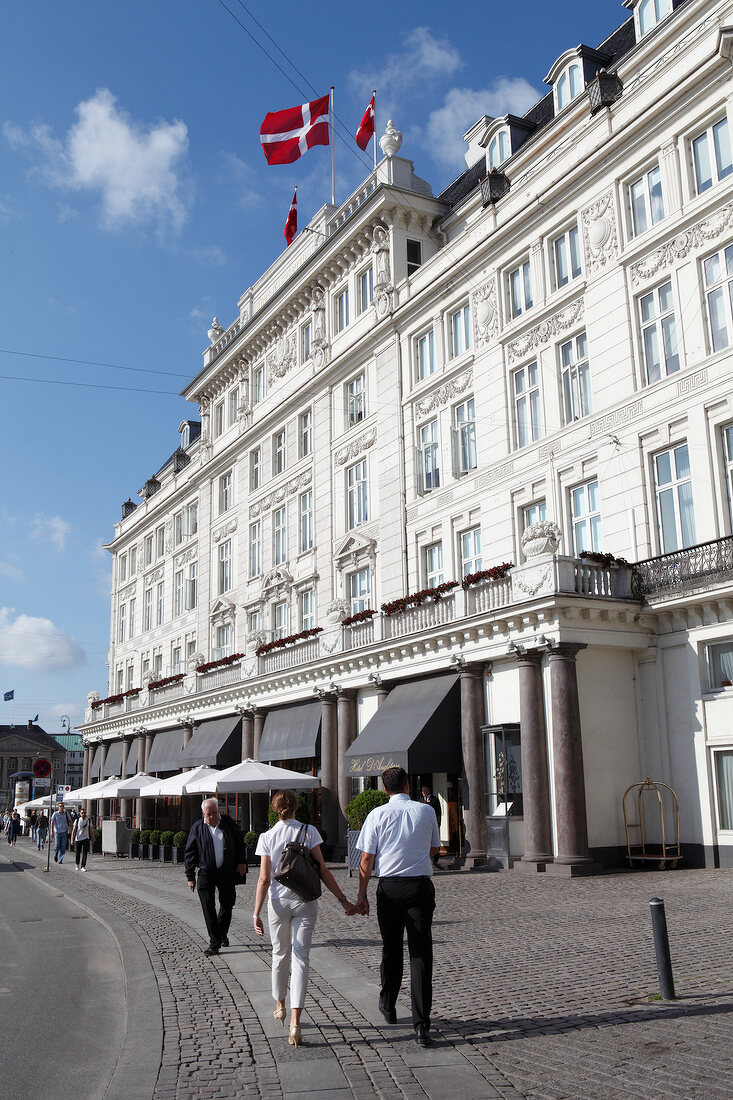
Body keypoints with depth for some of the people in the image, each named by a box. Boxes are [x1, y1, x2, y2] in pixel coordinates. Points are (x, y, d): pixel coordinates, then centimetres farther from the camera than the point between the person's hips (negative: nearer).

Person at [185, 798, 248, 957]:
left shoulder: (228, 823, 1)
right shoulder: (197, 828, -3)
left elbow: (240, 841, 11)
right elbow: (190, 853, 1)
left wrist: (242, 862, 3)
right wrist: (190, 877, -1)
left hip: (227, 872, 2)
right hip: (206, 874, -2)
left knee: (227, 905, 11)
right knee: (208, 907, -5)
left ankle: (222, 934, 33)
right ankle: (214, 942, 2)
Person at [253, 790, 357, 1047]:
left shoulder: (267, 837, -3)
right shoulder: (309, 832, -6)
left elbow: (264, 879, -6)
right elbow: (323, 871, -7)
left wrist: (256, 913, -2)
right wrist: (343, 900, -1)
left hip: (278, 901, 1)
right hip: (305, 901, -1)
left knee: (280, 954, 20)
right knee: (300, 958, 1)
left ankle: (280, 1005, 39)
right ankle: (295, 1022, -9)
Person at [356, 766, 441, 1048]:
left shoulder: (377, 815, -4)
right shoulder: (426, 811, 1)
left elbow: (366, 859, -4)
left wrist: (362, 894, 4)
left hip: (389, 887, 0)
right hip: (421, 885, 0)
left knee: (391, 948, 18)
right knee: (421, 953, -1)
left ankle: (388, 1007, 36)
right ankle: (421, 1025, -6)